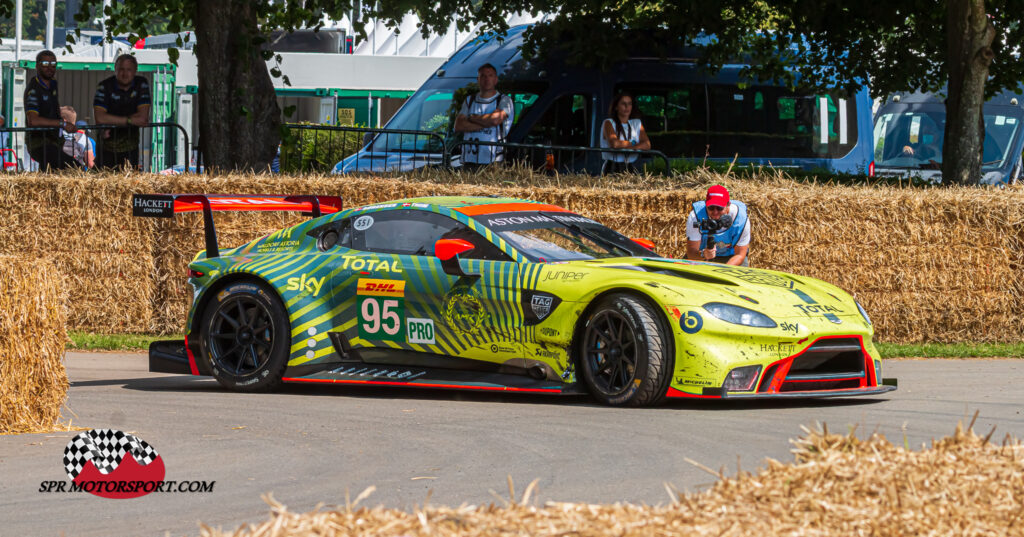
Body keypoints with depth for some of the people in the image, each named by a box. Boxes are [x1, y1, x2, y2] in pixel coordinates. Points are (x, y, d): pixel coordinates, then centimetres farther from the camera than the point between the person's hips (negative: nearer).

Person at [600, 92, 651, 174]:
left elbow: (647, 145, 2)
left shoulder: (637, 123, 16)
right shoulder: (609, 123, 2)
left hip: (630, 168, 4)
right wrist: (632, 144, 0)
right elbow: (614, 143, -16)